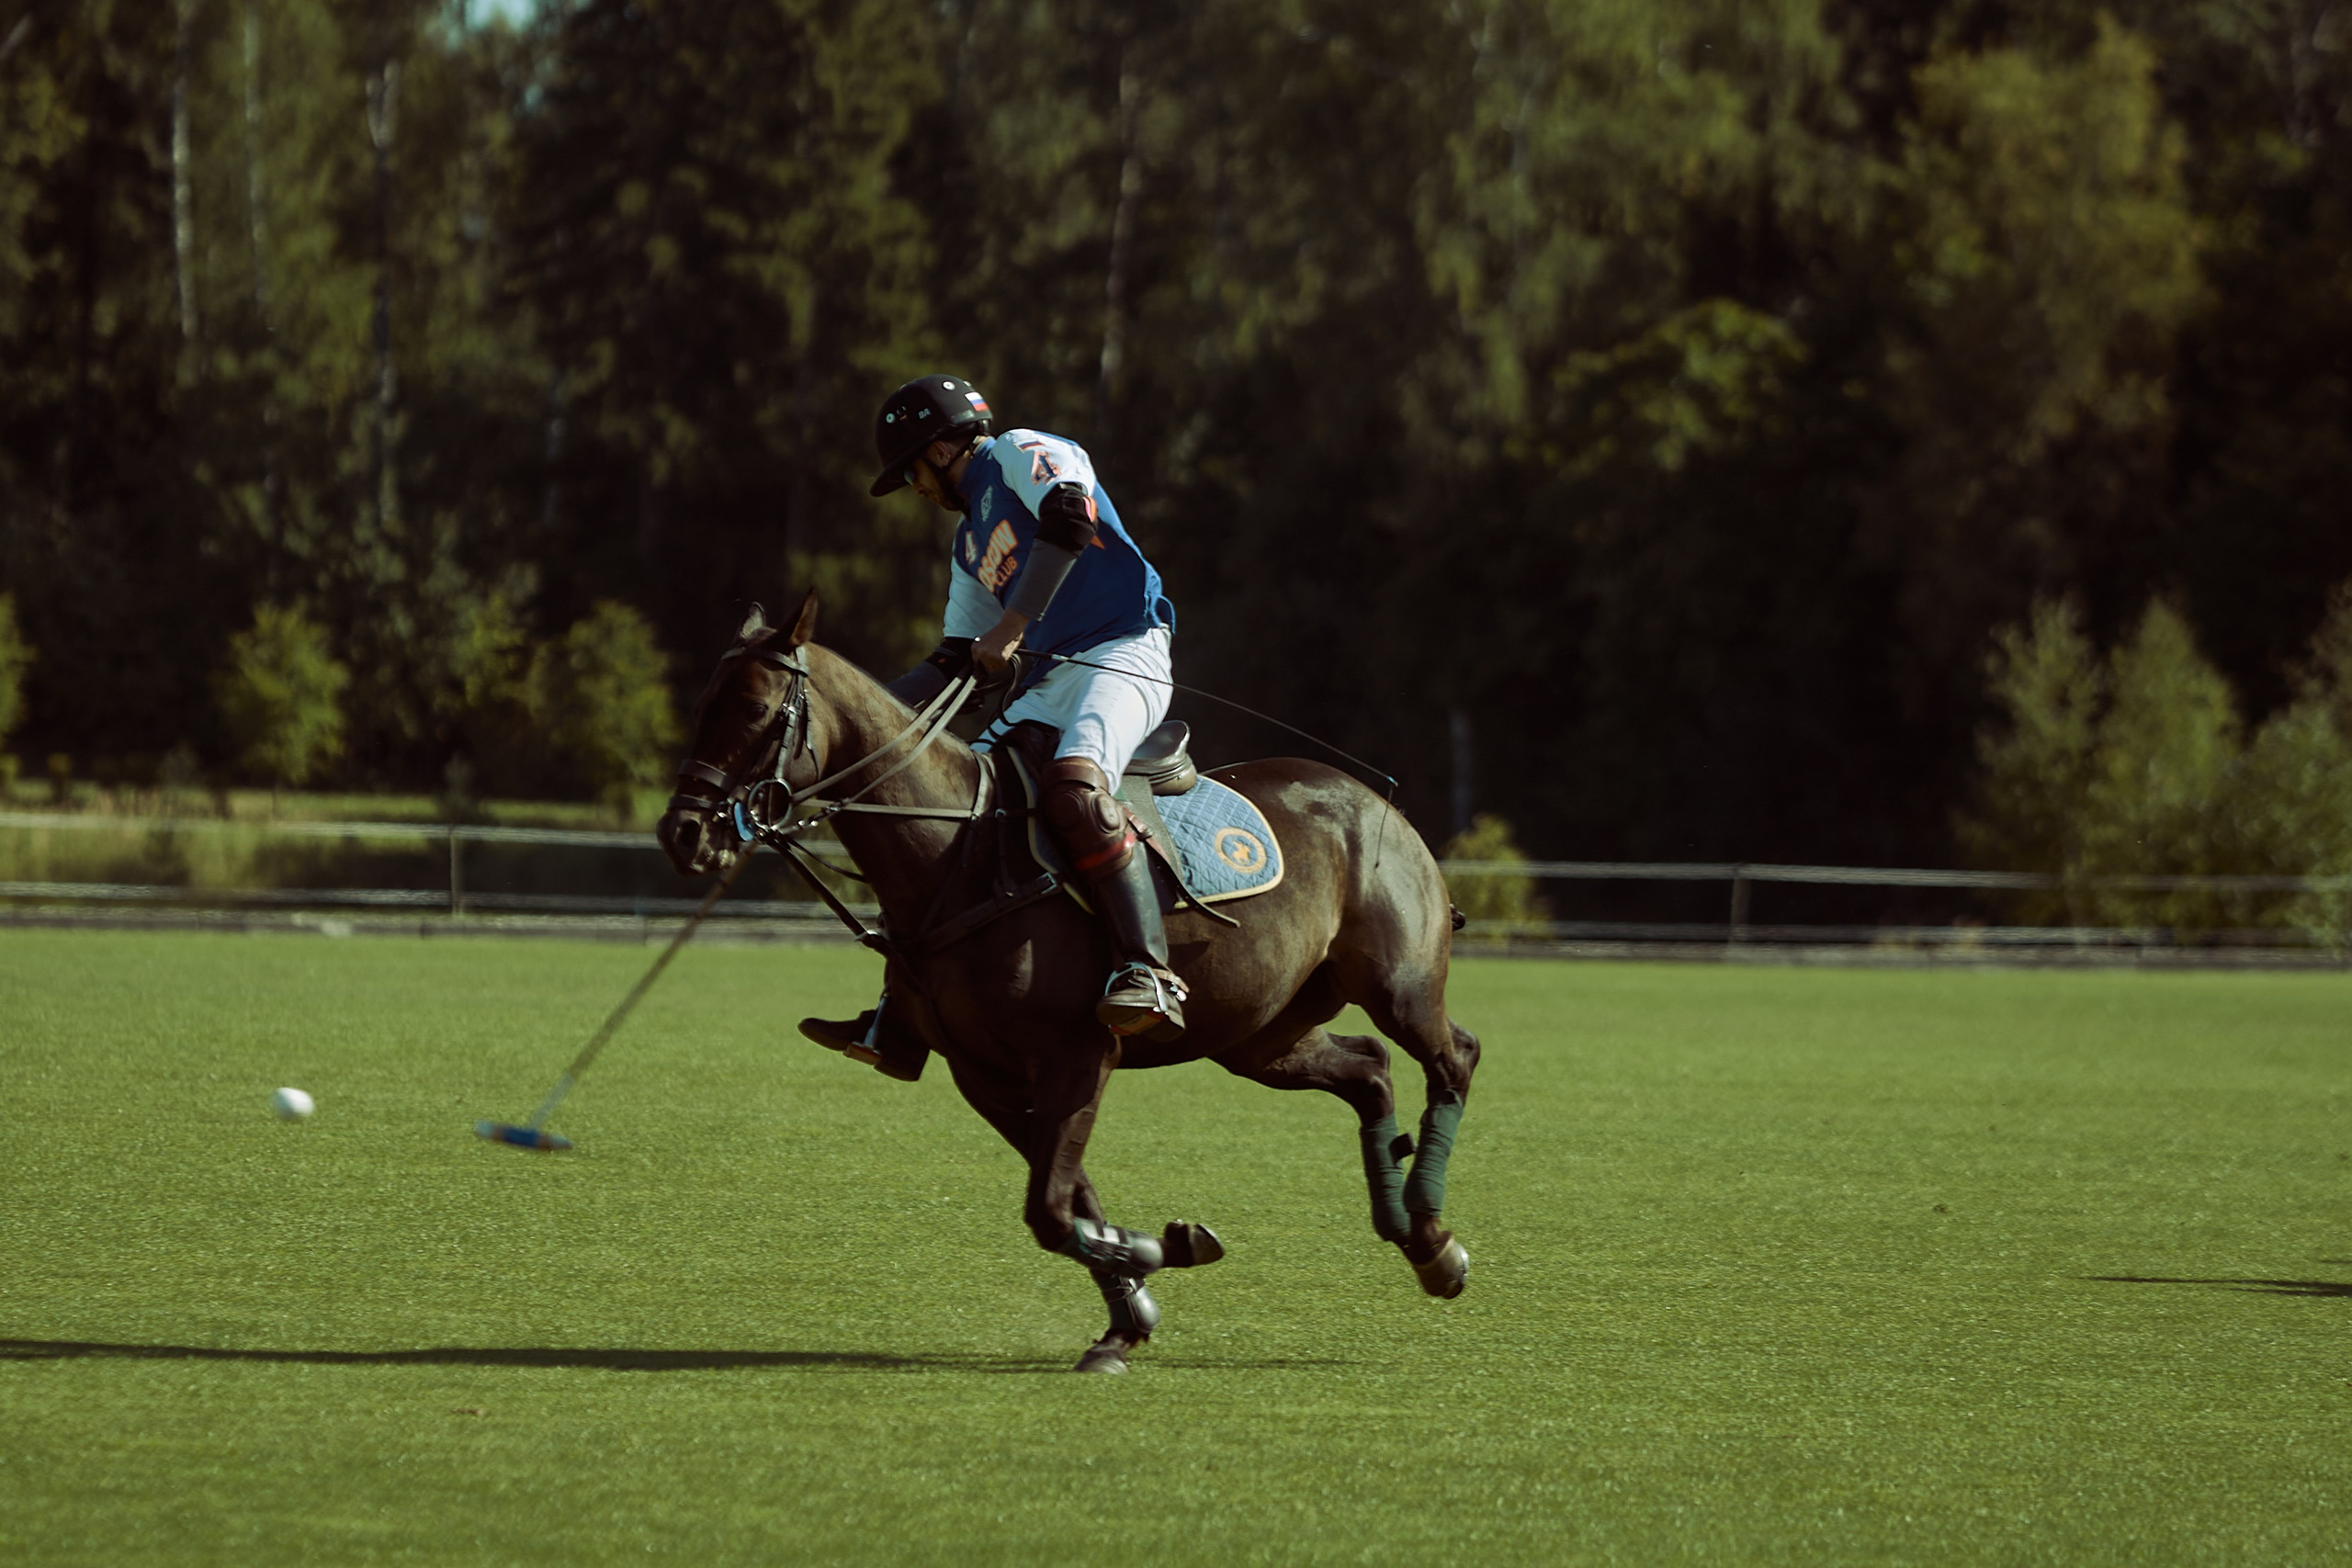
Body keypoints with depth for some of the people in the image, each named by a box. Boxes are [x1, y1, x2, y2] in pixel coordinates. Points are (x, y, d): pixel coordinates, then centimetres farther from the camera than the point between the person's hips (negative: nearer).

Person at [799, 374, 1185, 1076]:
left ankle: (1147, 973, -39)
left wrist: (1010, 629, -24)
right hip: (1048, 683, 9)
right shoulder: (970, 544, 26)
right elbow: (952, 662, 28)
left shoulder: (1019, 454, 0)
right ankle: (900, 1023, 3)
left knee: (1074, 784, -35)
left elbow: (1069, 519, -20)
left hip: (1124, 653, -9)